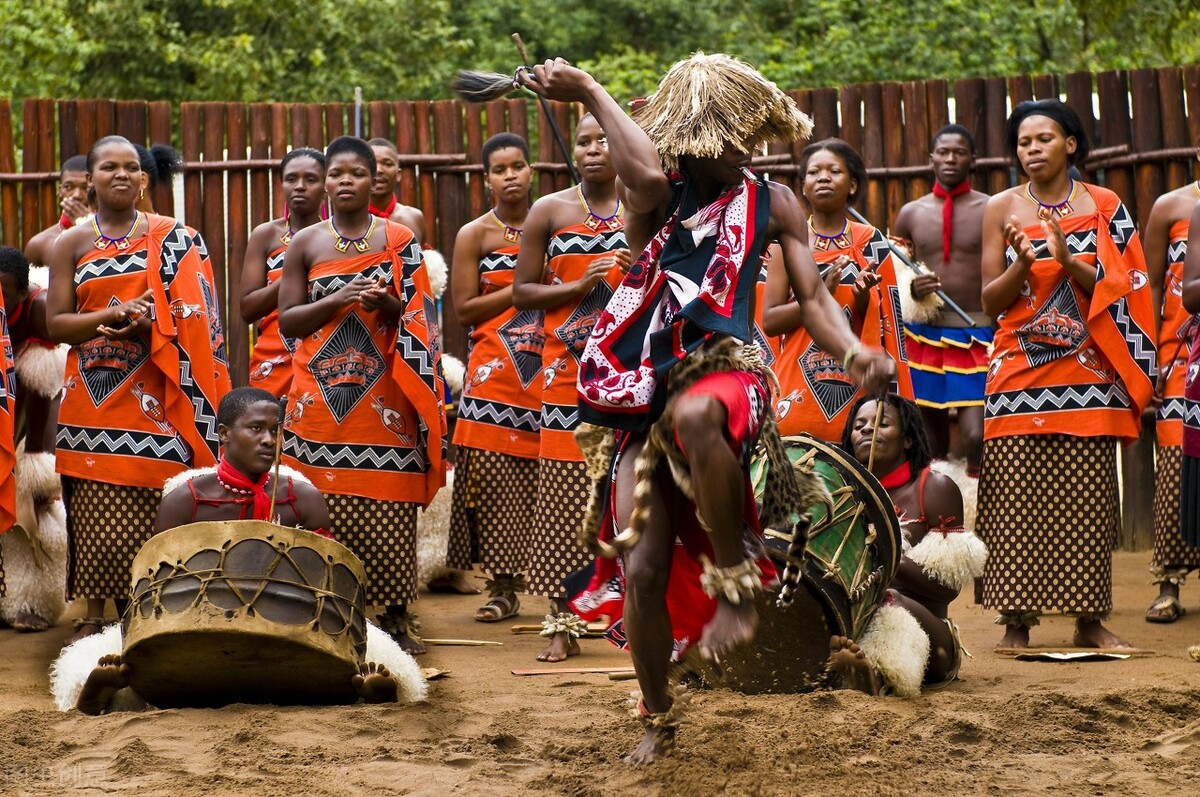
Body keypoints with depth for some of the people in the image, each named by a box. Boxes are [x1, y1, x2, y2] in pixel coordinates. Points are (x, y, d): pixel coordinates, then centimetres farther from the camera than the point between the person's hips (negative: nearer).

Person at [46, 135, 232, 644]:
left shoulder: (172, 238, 8)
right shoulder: (72, 245, 8)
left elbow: (197, 315, 4)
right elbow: (55, 323, 2)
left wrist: (149, 323, -15)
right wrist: (114, 314, -13)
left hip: (154, 395, -1)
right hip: (93, 394, 1)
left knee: (154, 507, -5)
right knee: (96, 508, -2)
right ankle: (94, 616, 5)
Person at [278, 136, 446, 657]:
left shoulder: (399, 241, 8)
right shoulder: (305, 244, 9)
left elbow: (418, 319, 8)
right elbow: (287, 321, 5)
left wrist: (384, 304, -12)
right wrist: (337, 301, -10)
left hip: (384, 397, 0)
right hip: (321, 396, 0)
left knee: (389, 510, -3)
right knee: (325, 511, -4)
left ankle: (396, 619, 4)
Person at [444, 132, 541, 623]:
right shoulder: (475, 234, 3)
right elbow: (464, 309, -3)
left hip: (548, 369, 2)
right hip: (494, 371, -2)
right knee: (496, 476, -7)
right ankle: (503, 588, -1)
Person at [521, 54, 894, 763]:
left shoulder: (771, 203, 5)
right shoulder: (658, 195, 2)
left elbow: (812, 294, 1)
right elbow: (647, 172, -23)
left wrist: (854, 351, -17)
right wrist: (590, 92, -15)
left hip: (725, 368, -2)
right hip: (645, 391, 2)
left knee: (693, 415, -41)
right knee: (642, 569, -2)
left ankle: (736, 583, -23)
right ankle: (659, 718, 21)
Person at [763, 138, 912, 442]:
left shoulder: (869, 242, 8)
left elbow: (880, 326, 9)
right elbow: (769, 321, -4)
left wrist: (862, 297, -11)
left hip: (854, 386, 1)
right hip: (800, 383, -1)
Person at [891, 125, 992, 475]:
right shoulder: (910, 214, 10)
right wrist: (911, 291, -5)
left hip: (977, 337, -3)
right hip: (924, 337, 3)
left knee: (977, 436, -17)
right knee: (931, 444, 7)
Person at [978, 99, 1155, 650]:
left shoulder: (1104, 207, 7)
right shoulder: (1002, 209, 7)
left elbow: (1119, 288, 1)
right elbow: (990, 302, 4)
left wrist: (1066, 259, -14)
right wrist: (1023, 262, -14)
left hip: (1088, 373, 0)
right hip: (1020, 373, 0)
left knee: (1086, 498, -3)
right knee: (1016, 499, -6)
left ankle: (1090, 618, 1)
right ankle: (1017, 620, -4)